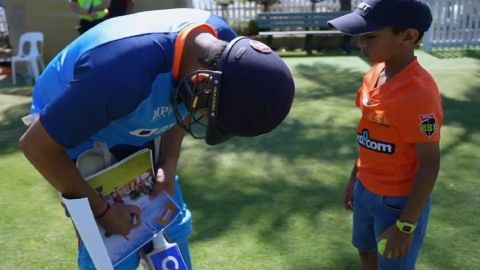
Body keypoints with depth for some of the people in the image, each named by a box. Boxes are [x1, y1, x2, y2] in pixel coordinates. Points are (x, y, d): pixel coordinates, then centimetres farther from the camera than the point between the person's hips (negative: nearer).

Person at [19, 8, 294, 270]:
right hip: (74, 130, -6)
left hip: (132, 131, 6)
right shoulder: (127, 73, -43)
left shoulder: (223, 42, -20)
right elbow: (36, 144, -29)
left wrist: (168, 162, -12)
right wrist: (102, 211, -20)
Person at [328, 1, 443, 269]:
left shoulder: (419, 92, -27)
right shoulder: (374, 75, -3)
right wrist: (355, 178, 16)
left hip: (399, 201, -7)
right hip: (366, 190, 8)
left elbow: (430, 163, -22)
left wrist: (405, 225, -19)